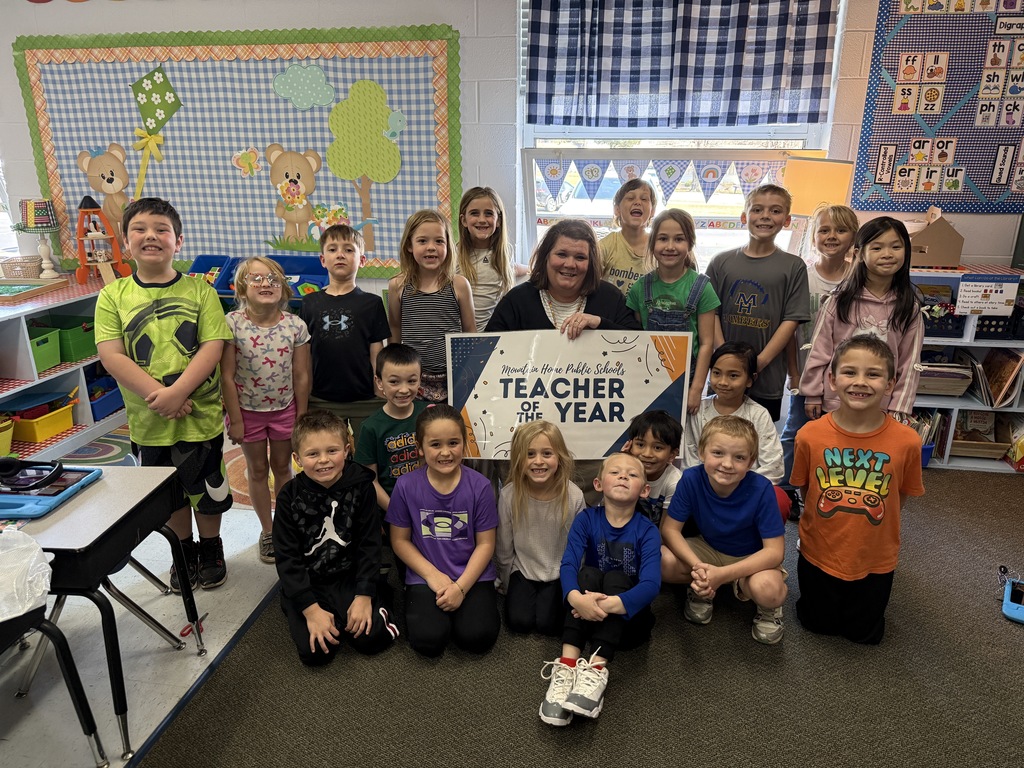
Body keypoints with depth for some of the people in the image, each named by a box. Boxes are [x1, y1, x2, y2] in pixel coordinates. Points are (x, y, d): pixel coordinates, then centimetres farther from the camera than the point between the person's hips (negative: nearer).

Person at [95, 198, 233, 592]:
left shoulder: (199, 289, -5)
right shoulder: (113, 296, -2)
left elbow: (212, 347, -12)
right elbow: (111, 356, -10)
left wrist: (177, 391, -23)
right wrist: (158, 396, -21)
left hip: (201, 415, -1)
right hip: (148, 420, 2)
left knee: (207, 487, 14)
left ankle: (211, 549, 37)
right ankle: (184, 551, 40)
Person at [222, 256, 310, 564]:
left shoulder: (296, 325, -12)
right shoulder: (232, 324, -16)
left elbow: (301, 376, -6)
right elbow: (227, 376, -12)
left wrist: (301, 418, -3)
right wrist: (235, 420, -11)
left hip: (284, 409, 1)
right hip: (248, 411, -1)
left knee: (282, 467, 17)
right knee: (258, 470, 16)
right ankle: (267, 531, 32)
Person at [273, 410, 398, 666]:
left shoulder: (360, 486, -9)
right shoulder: (290, 496, -10)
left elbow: (369, 544, -5)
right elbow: (287, 557, -9)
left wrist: (364, 596, -13)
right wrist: (310, 609, -17)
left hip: (348, 578, 0)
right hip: (305, 584, 0)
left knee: (373, 638, -18)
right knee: (315, 652, -16)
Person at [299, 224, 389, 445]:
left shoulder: (371, 303, 0)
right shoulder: (310, 303, 5)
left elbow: (376, 356, 0)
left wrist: (381, 397, -3)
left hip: (365, 401, -1)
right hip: (321, 401, 2)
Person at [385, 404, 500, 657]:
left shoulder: (479, 485, -10)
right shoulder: (406, 485, -8)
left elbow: (485, 544, -5)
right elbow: (400, 540, 0)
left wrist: (460, 587, -14)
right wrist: (432, 575, -10)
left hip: (472, 576, 0)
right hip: (425, 577, 0)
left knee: (477, 637, -19)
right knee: (429, 640, -21)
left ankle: (465, 605, 12)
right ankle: (419, 607, 11)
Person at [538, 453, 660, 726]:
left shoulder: (647, 530, -10)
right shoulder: (586, 519, -6)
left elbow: (651, 584, -25)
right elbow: (568, 565, -19)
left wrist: (608, 604, -42)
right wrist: (576, 598, -42)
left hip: (628, 614, -1)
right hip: (587, 614, 1)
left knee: (616, 578, -28)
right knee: (589, 573, -26)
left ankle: (596, 671, -41)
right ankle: (567, 666, -38)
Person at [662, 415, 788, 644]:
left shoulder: (761, 489, -28)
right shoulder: (691, 479, -23)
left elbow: (775, 551, -25)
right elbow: (670, 529, -16)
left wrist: (722, 574, -35)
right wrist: (697, 566, -34)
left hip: (752, 557, -2)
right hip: (709, 549, 2)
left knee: (768, 589, -36)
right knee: (663, 562, -26)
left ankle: (767, 609, 2)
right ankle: (703, 588, 5)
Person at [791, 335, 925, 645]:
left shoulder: (907, 441, -20)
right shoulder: (810, 435, -20)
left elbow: (901, 496, -3)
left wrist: (866, 526, -1)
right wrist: (829, 524, -2)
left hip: (875, 560, 0)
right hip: (819, 554, 0)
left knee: (865, 634, 20)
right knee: (818, 625, 20)